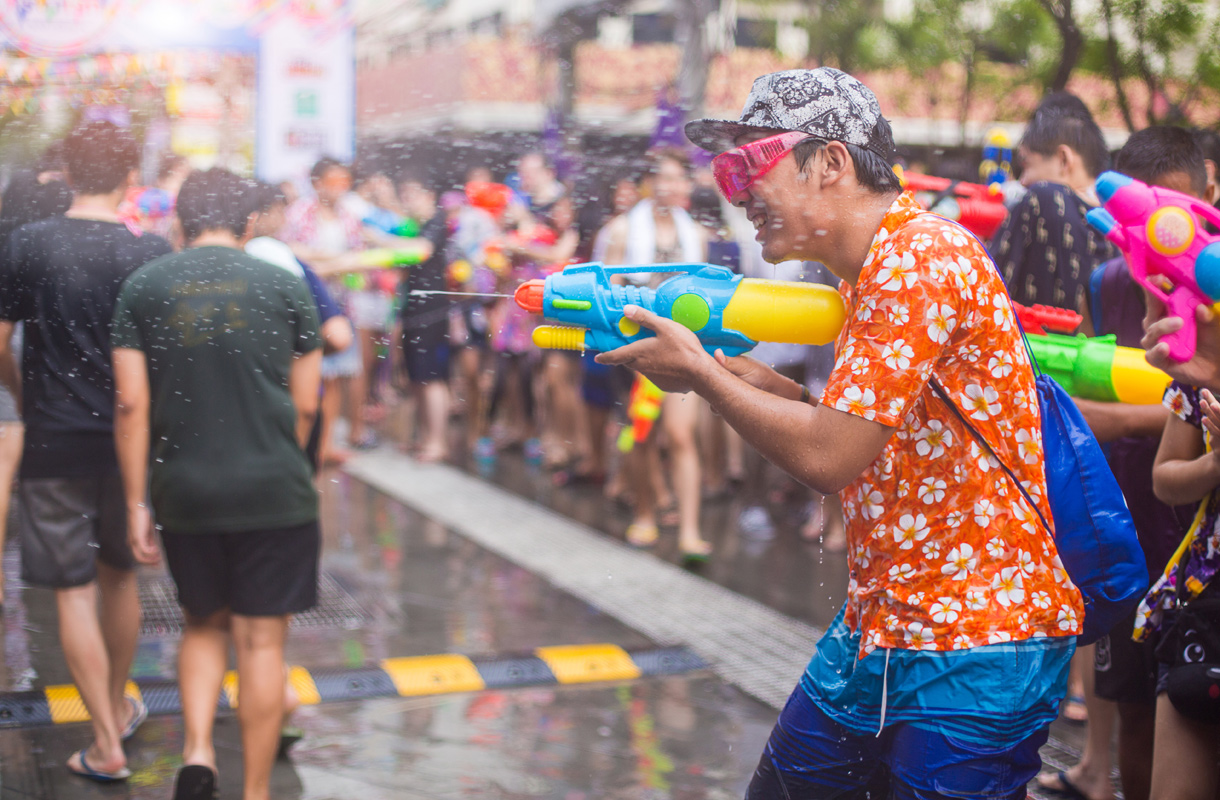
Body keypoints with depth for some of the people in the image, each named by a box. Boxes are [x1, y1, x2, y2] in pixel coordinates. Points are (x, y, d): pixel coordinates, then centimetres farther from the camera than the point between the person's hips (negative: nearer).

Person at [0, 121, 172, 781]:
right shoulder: (148, 253, -7)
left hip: (54, 440, -2)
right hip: (127, 437, 2)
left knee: (74, 590, 3)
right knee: (119, 575, 20)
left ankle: (106, 744, 4)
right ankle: (119, 706, 36)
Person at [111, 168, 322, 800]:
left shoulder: (142, 289, 2)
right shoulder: (284, 286, 0)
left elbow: (131, 405, -2)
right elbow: (305, 405, 2)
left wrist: (137, 503, 3)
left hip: (184, 491, 2)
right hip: (273, 489, -2)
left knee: (203, 626, 21)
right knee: (261, 639, 6)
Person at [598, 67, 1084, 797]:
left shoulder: (920, 256, -19)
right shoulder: (869, 269, 13)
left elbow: (829, 456, -22)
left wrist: (700, 374, -9)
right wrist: (750, 377, 1)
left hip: (978, 639, -10)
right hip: (880, 627, 10)